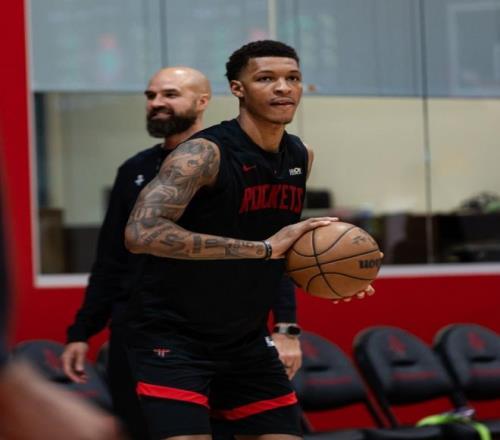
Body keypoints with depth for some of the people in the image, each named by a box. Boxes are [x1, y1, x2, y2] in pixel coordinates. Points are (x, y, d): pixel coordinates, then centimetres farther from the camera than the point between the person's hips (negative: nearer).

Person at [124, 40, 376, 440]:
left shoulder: (302, 158, 4)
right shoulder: (204, 154, -20)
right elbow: (141, 233, -36)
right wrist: (263, 248, -35)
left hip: (247, 340, 7)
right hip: (174, 339, -7)